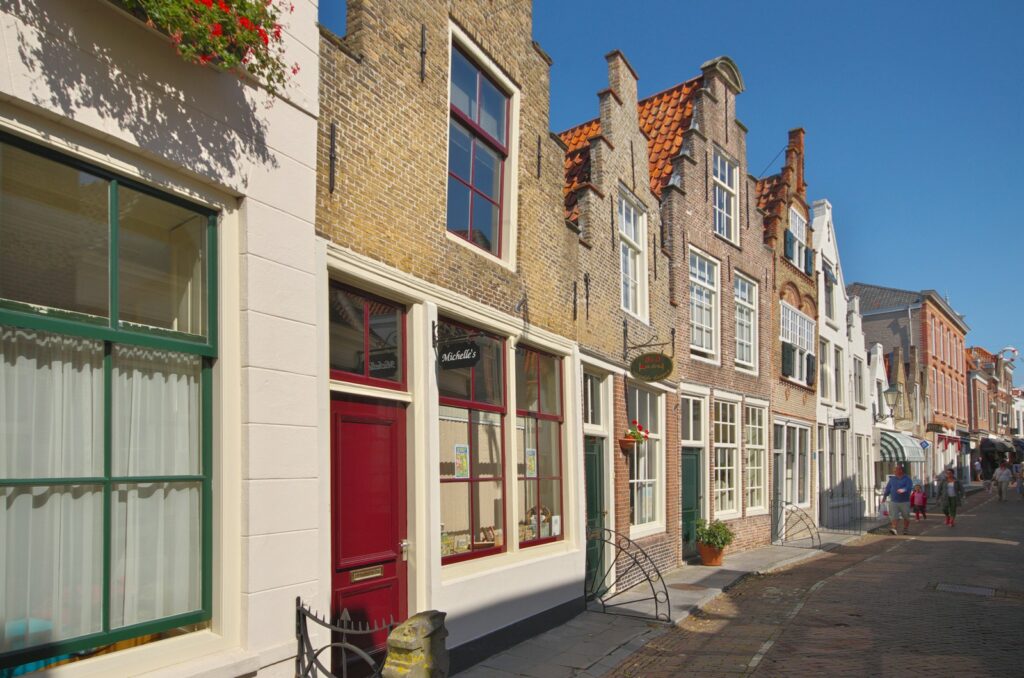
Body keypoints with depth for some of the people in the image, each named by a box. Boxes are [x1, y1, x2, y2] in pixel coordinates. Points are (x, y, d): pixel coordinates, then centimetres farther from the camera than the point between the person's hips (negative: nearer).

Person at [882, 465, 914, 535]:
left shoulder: (907, 479, -2)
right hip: (894, 501, 2)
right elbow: (888, 488, 13)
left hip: (904, 502, -2)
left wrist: (903, 490, -37)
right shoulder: (892, 479, 12)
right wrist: (884, 496, 5)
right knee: (894, 516, -11)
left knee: (906, 517, 9)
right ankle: (893, 529, -18)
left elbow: (909, 487, -18)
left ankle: (905, 530, 24)